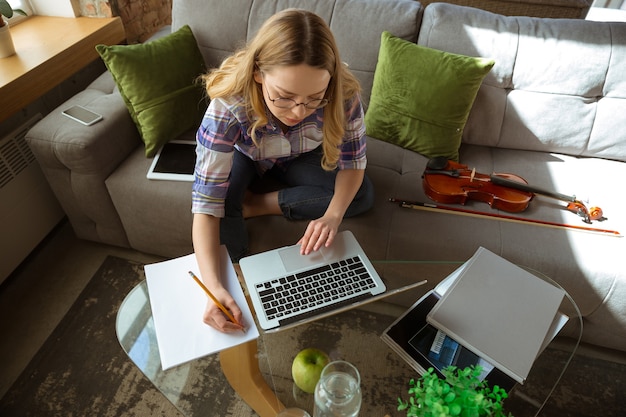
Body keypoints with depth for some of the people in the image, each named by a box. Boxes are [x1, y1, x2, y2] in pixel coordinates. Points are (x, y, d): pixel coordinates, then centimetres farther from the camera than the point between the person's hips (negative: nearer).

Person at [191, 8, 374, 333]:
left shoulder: (343, 95, -34)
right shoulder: (229, 106, -39)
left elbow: (353, 163, -21)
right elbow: (206, 204, -39)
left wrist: (332, 215, -41)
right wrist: (214, 288, -50)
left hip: (299, 159, 3)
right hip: (244, 157, -2)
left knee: (363, 197, -19)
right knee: (221, 203, -33)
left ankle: (251, 205, -10)